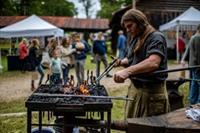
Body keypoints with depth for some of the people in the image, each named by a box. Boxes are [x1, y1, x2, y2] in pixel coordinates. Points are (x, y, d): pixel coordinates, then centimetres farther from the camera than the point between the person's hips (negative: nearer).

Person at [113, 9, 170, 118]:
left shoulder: (156, 38, -13)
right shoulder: (134, 40, 13)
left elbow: (153, 62, -30)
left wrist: (128, 71, -40)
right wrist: (122, 62, 2)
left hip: (152, 92, -8)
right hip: (134, 89, 8)